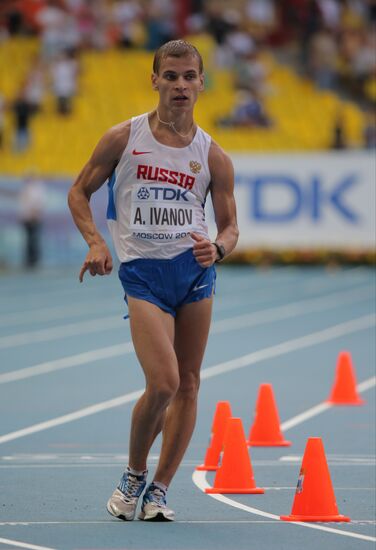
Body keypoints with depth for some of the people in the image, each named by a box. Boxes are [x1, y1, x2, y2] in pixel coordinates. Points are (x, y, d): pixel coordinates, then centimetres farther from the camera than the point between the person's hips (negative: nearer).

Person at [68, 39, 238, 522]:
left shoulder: (213, 156, 5)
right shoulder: (123, 138, 1)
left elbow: (229, 225, 10)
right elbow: (79, 193, 9)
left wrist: (218, 248, -13)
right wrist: (94, 243, -7)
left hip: (195, 269, 3)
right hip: (142, 271, -3)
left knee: (188, 385, 2)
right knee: (162, 384, -15)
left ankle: (159, 488, 16)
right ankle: (133, 476, 9)